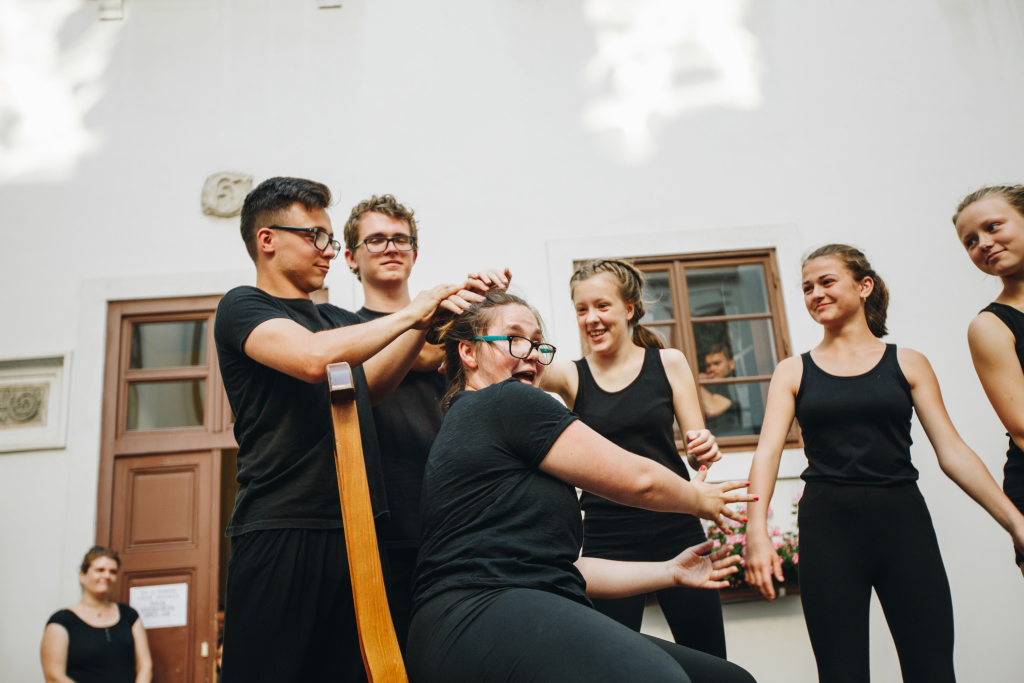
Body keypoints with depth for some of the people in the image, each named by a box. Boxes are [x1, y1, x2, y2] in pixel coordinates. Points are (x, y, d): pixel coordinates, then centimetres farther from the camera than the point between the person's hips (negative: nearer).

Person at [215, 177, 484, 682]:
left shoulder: (337, 320, 22)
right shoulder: (242, 307, 1)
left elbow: (369, 385, 7)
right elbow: (313, 358, -19)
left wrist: (428, 319, -5)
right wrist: (409, 313, -10)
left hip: (356, 529, 6)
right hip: (280, 532, -6)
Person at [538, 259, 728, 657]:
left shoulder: (668, 363, 3)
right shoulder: (570, 376, 2)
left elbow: (697, 444, 4)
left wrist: (705, 449, -19)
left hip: (677, 532, 1)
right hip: (607, 540, 0)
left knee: (709, 663, 7)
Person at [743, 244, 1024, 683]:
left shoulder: (908, 364, 8)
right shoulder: (793, 372, 6)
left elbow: (952, 452, 4)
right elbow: (767, 452, -5)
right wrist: (756, 531, -18)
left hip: (903, 520, 1)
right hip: (827, 526, 0)